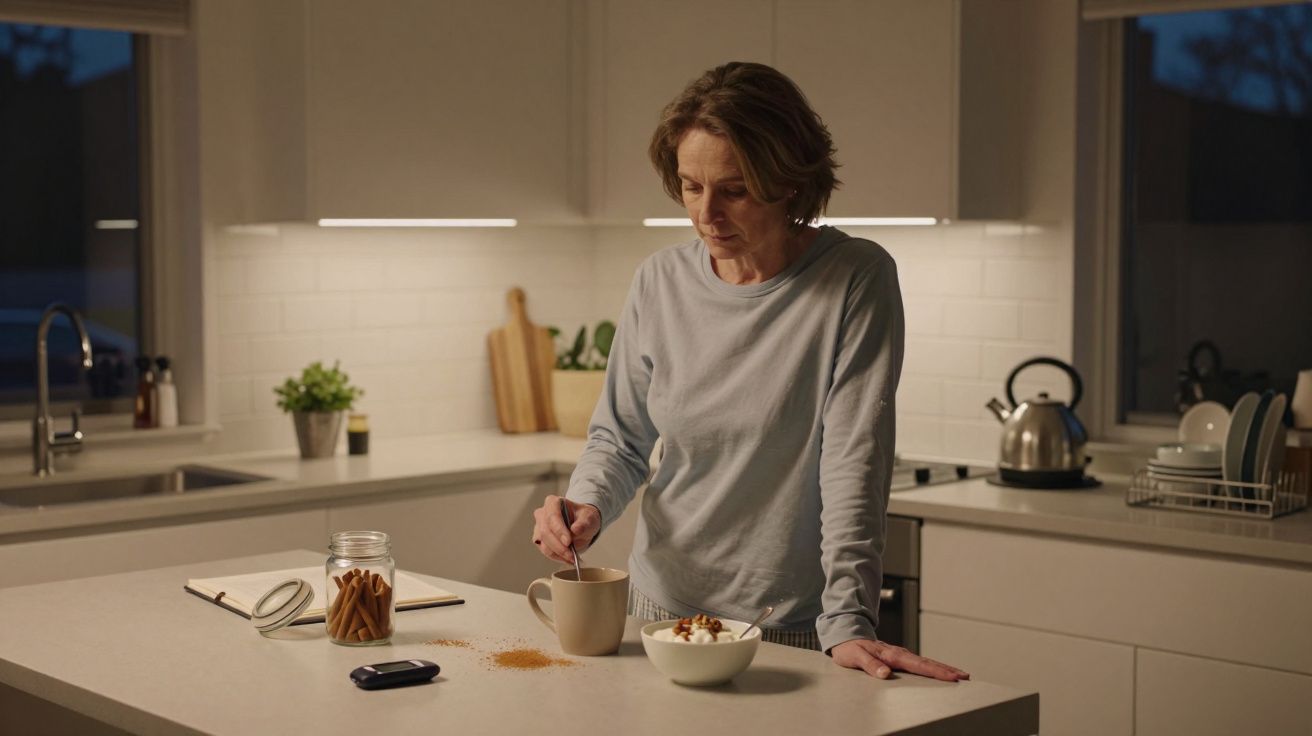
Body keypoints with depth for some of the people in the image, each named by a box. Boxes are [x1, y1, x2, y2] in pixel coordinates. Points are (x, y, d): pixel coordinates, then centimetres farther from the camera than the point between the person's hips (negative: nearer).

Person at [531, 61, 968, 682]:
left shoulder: (857, 280, -12)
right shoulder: (660, 281, 0)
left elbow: (853, 459, -17)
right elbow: (619, 436, 9)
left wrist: (847, 621, -23)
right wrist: (587, 505, -11)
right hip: (661, 607, 4)